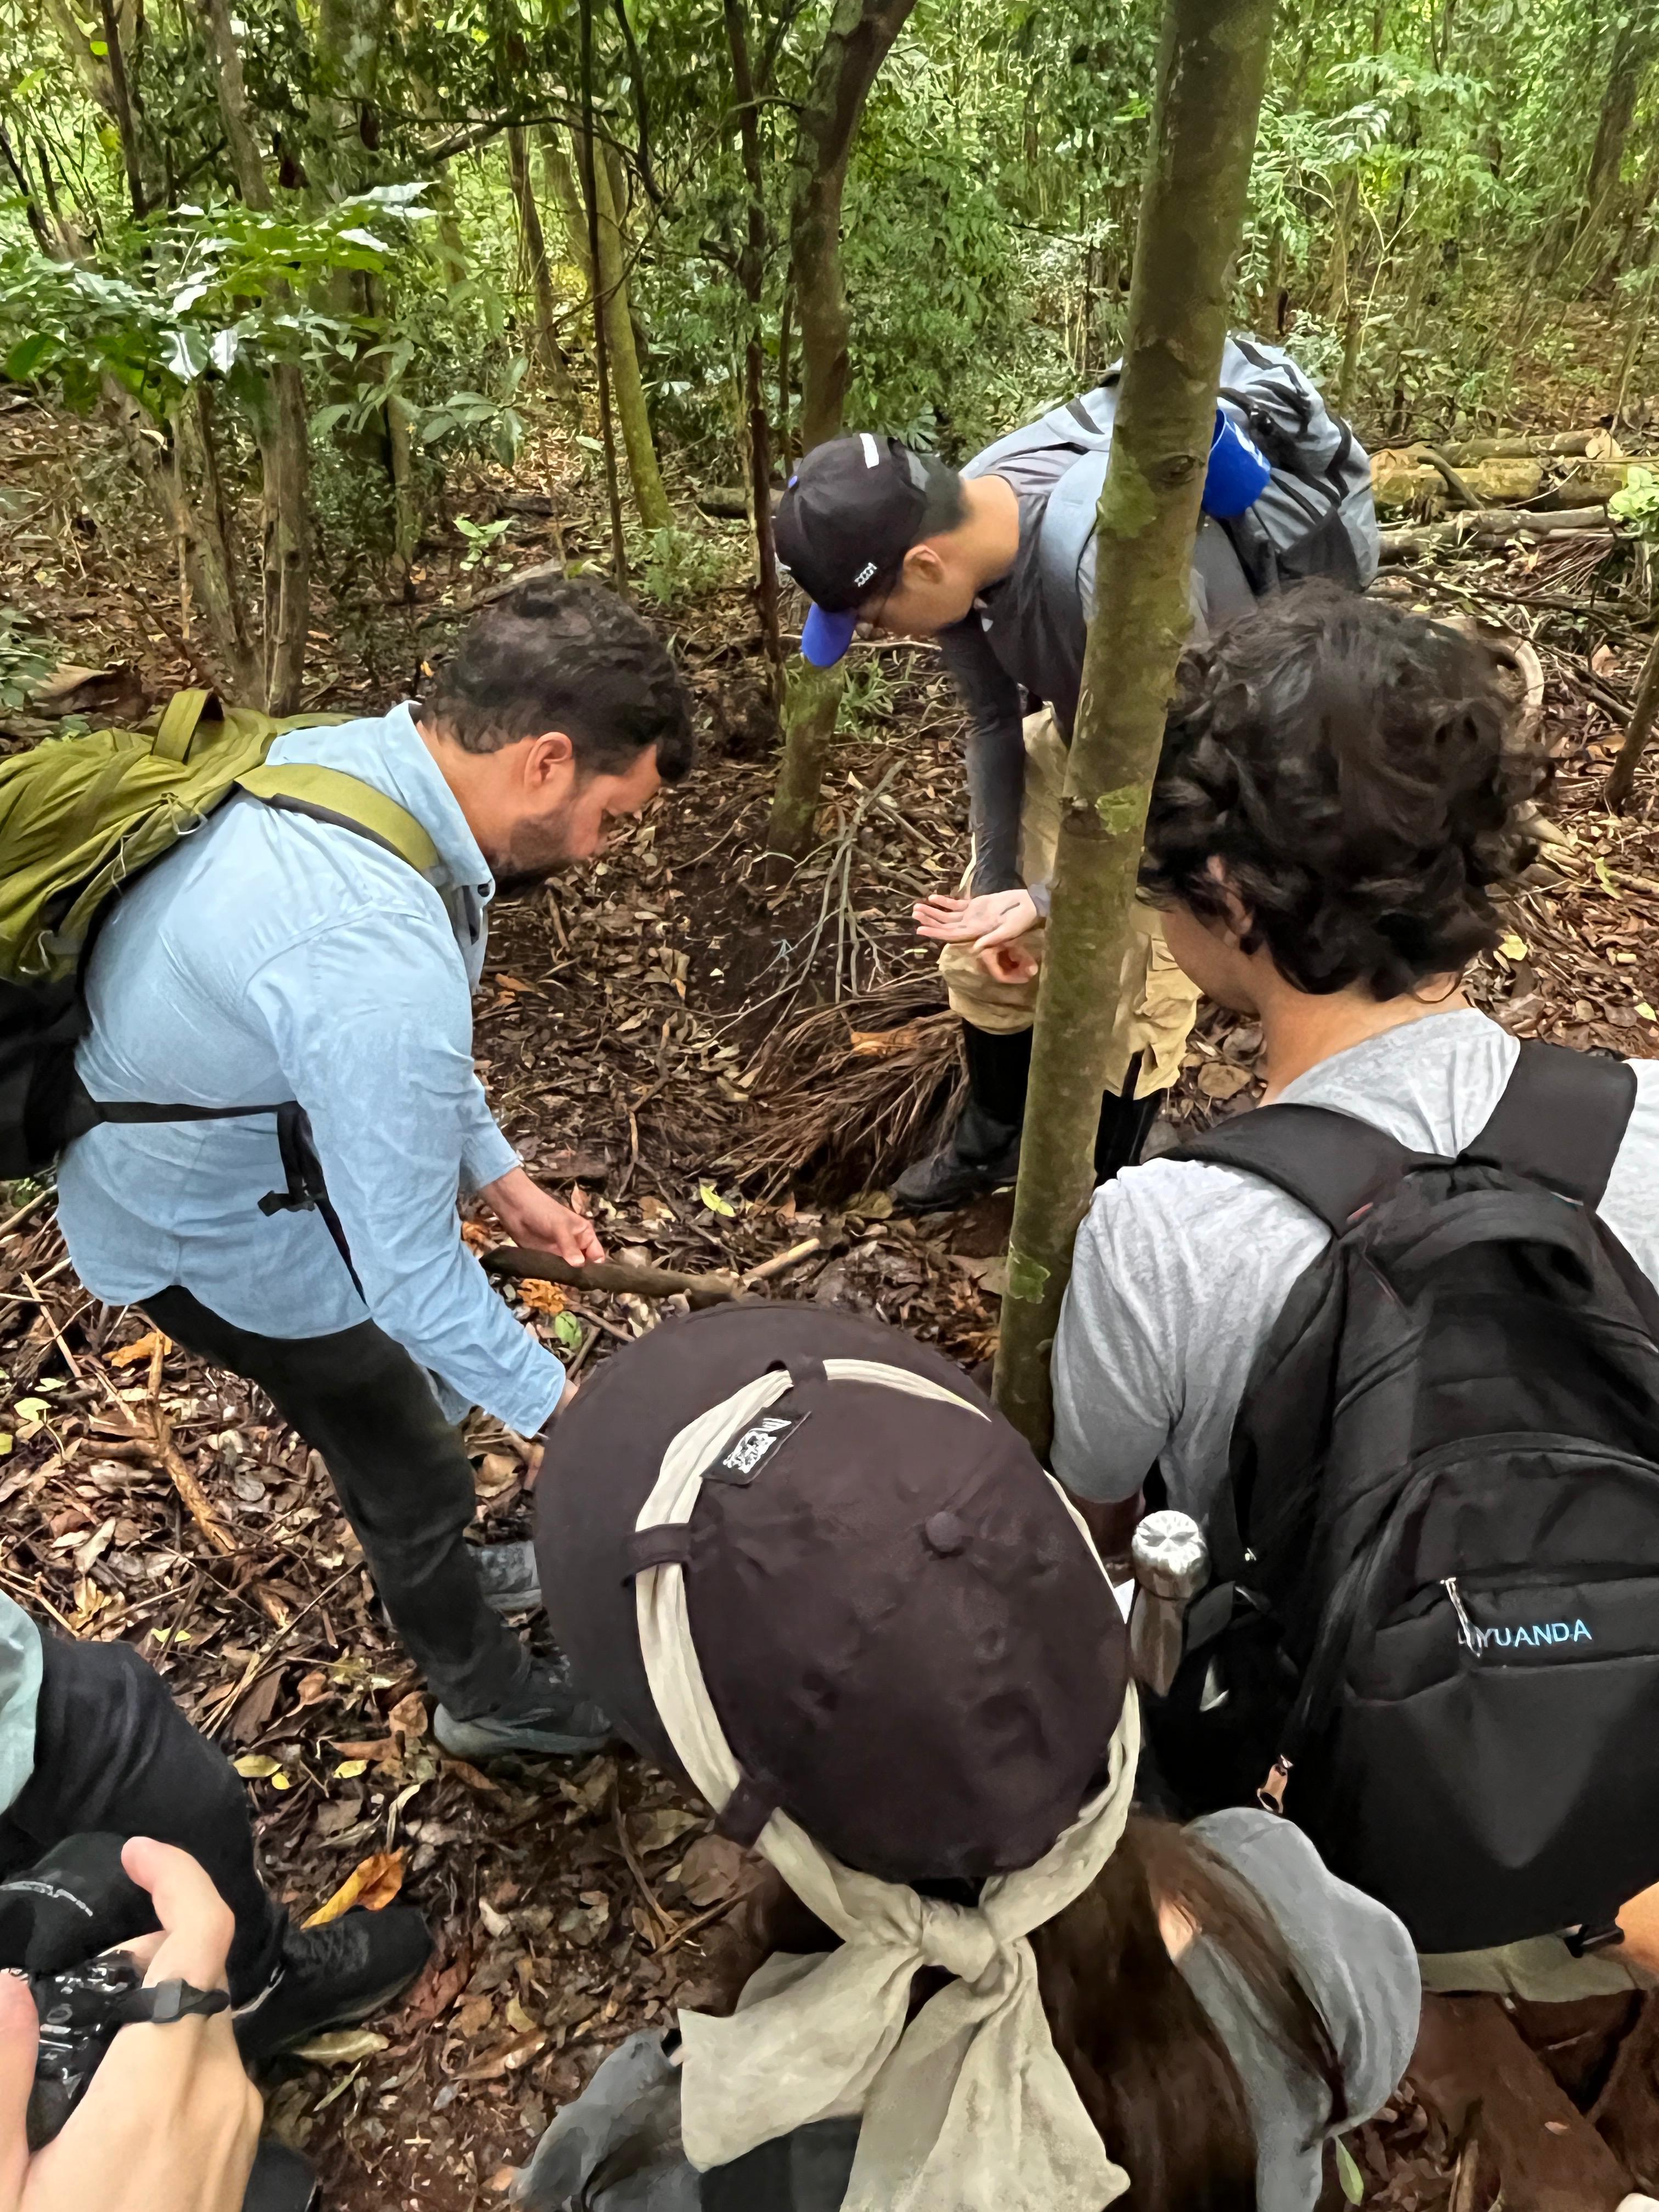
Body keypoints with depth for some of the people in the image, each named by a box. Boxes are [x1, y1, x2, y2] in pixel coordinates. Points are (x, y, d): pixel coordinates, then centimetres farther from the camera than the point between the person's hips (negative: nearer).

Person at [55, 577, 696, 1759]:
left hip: (187, 1124, 8)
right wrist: (565, 1410, -15)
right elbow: (411, 1269, -30)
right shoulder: (380, 967, -41)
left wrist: (497, 1173, 8)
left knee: (389, 1398, 29)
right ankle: (487, 1693, 42)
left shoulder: (349, 754, -12)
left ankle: (437, 1570, 57)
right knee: (416, 1467, 14)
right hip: (218, 1232, -8)